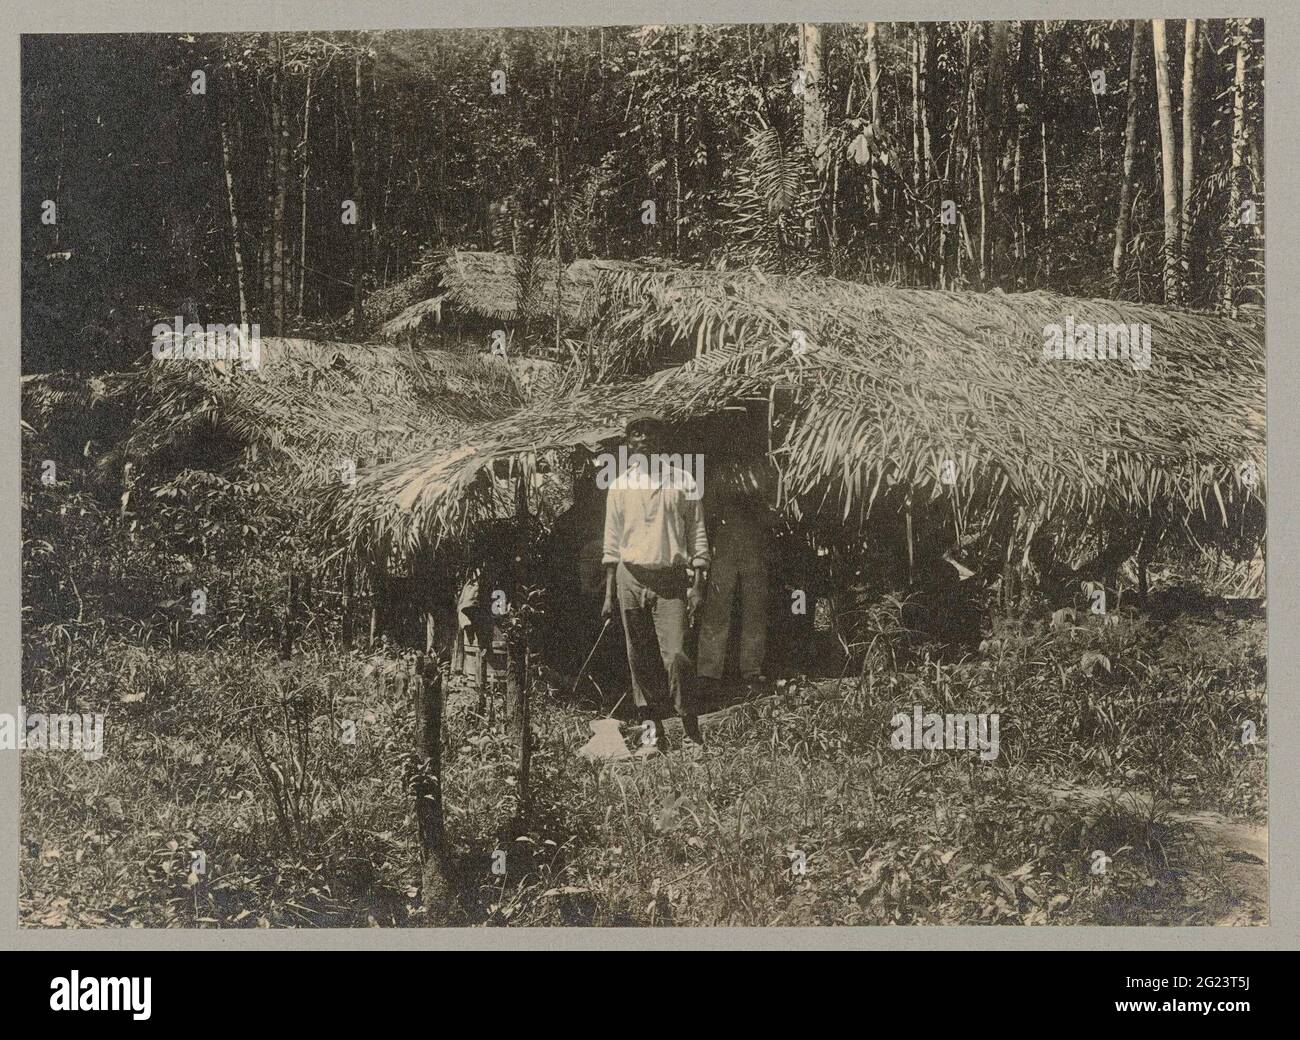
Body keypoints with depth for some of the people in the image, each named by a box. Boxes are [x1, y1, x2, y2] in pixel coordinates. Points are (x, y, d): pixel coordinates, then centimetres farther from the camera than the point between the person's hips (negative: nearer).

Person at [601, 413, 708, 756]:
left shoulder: (682, 481, 5)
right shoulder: (620, 486, 10)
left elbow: (697, 535, 5)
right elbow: (611, 544, 12)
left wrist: (698, 584, -3)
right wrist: (609, 593, 7)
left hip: (671, 579, -2)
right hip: (631, 577, 2)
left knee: (676, 655, -11)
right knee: (640, 660, 2)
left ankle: (692, 733, -1)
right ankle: (651, 733, 8)